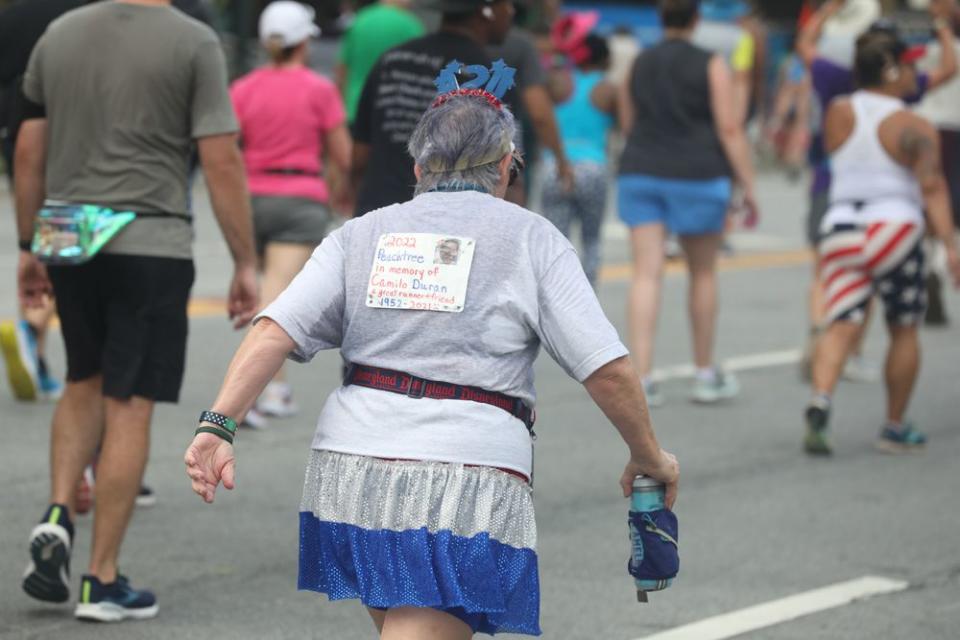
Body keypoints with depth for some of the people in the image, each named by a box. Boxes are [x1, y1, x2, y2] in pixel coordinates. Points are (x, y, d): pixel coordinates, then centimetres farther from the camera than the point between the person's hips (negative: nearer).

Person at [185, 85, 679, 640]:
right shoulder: (531, 239, 5)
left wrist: (218, 426, -6)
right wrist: (649, 458, 11)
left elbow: (275, 332, 0)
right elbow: (608, 369, -2)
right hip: (467, 482, -5)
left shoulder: (363, 234, 14)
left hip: (353, 468, 5)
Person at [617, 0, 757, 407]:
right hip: (697, 176, -3)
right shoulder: (711, 66, -6)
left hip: (640, 174, 3)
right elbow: (730, 129, -10)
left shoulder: (639, 65, 7)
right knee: (703, 274, 12)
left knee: (646, 274, -2)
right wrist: (748, 186, -7)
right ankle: (706, 374, 20)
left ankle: (641, 377, -11)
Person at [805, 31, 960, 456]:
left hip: (841, 229, 4)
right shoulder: (915, 129, -6)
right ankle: (895, 428, 18)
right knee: (904, 331, 12)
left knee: (841, 326, -3)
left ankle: (820, 401, -29)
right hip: (894, 227, -4)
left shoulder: (838, 114, 6)